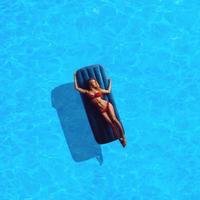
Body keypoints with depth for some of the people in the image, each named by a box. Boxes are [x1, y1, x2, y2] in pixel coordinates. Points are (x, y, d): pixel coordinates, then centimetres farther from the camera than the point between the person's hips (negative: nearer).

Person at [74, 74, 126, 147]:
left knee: (114, 119, -16)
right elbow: (76, 87, 9)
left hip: (107, 105, 1)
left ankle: (123, 136, -9)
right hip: (101, 110, -1)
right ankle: (120, 139, -3)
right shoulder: (87, 92, 9)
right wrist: (75, 77, 17)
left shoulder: (99, 90, 16)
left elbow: (108, 91, 28)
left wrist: (110, 82, 37)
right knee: (111, 123, -12)